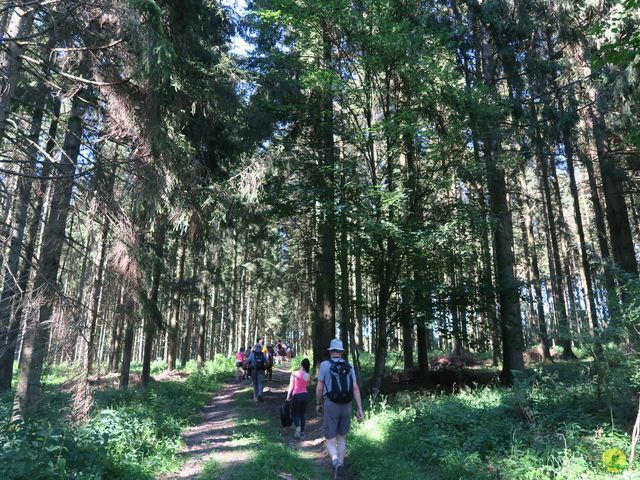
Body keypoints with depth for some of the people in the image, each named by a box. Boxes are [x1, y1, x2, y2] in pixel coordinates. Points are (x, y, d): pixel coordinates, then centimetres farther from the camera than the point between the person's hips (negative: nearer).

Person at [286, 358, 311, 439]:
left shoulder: (294, 374, -11)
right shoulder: (308, 376, -4)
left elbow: (291, 386, -7)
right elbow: (307, 386, 6)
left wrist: (288, 396, 2)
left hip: (296, 395, -3)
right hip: (305, 395, 3)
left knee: (296, 414, 11)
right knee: (302, 414, 16)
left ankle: (298, 427, -16)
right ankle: (302, 432, 15)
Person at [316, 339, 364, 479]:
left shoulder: (325, 364, -6)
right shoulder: (349, 367, 4)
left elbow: (319, 388, -5)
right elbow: (356, 389, -4)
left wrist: (318, 404, 12)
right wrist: (360, 410, -4)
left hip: (331, 407, -3)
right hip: (346, 407, 4)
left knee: (330, 441, 3)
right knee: (341, 438, 21)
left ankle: (336, 463, -27)